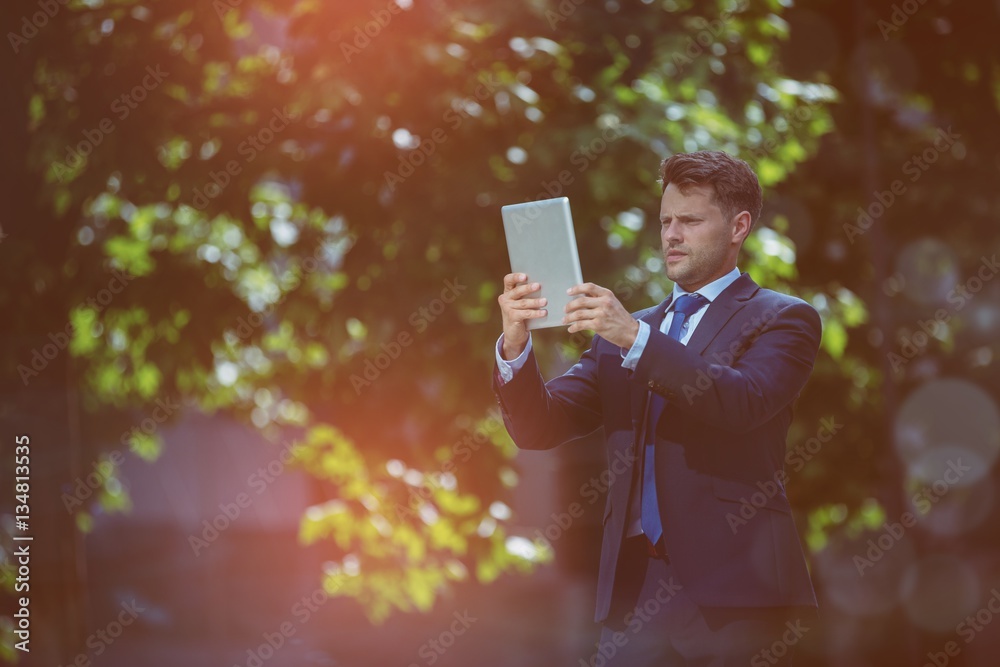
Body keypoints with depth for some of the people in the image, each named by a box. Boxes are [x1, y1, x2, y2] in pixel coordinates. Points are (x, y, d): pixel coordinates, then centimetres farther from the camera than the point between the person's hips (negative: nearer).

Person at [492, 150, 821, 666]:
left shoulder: (780, 319, 5)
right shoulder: (621, 330, 20)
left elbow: (743, 402, -15)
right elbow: (540, 426, 10)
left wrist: (637, 337, -23)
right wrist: (515, 346, -9)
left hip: (729, 590, -4)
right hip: (635, 587, 4)